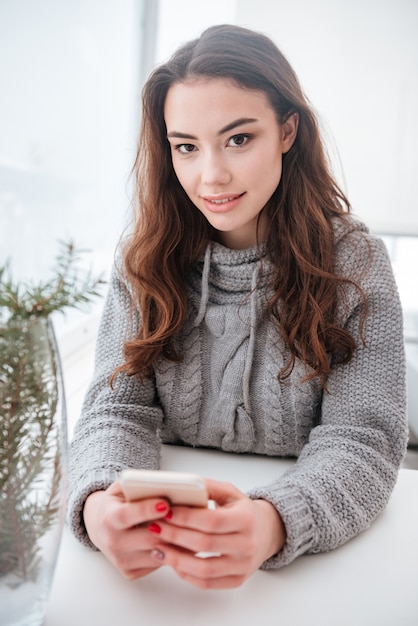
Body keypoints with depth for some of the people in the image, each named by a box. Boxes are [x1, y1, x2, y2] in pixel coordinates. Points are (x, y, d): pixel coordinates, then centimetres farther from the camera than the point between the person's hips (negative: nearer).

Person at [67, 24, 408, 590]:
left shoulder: (354, 261, -8)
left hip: (305, 566, -1)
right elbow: (117, 407, -5)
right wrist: (99, 501, -27)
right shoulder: (145, 258, -1)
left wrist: (273, 523, -32)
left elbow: (363, 436, -12)